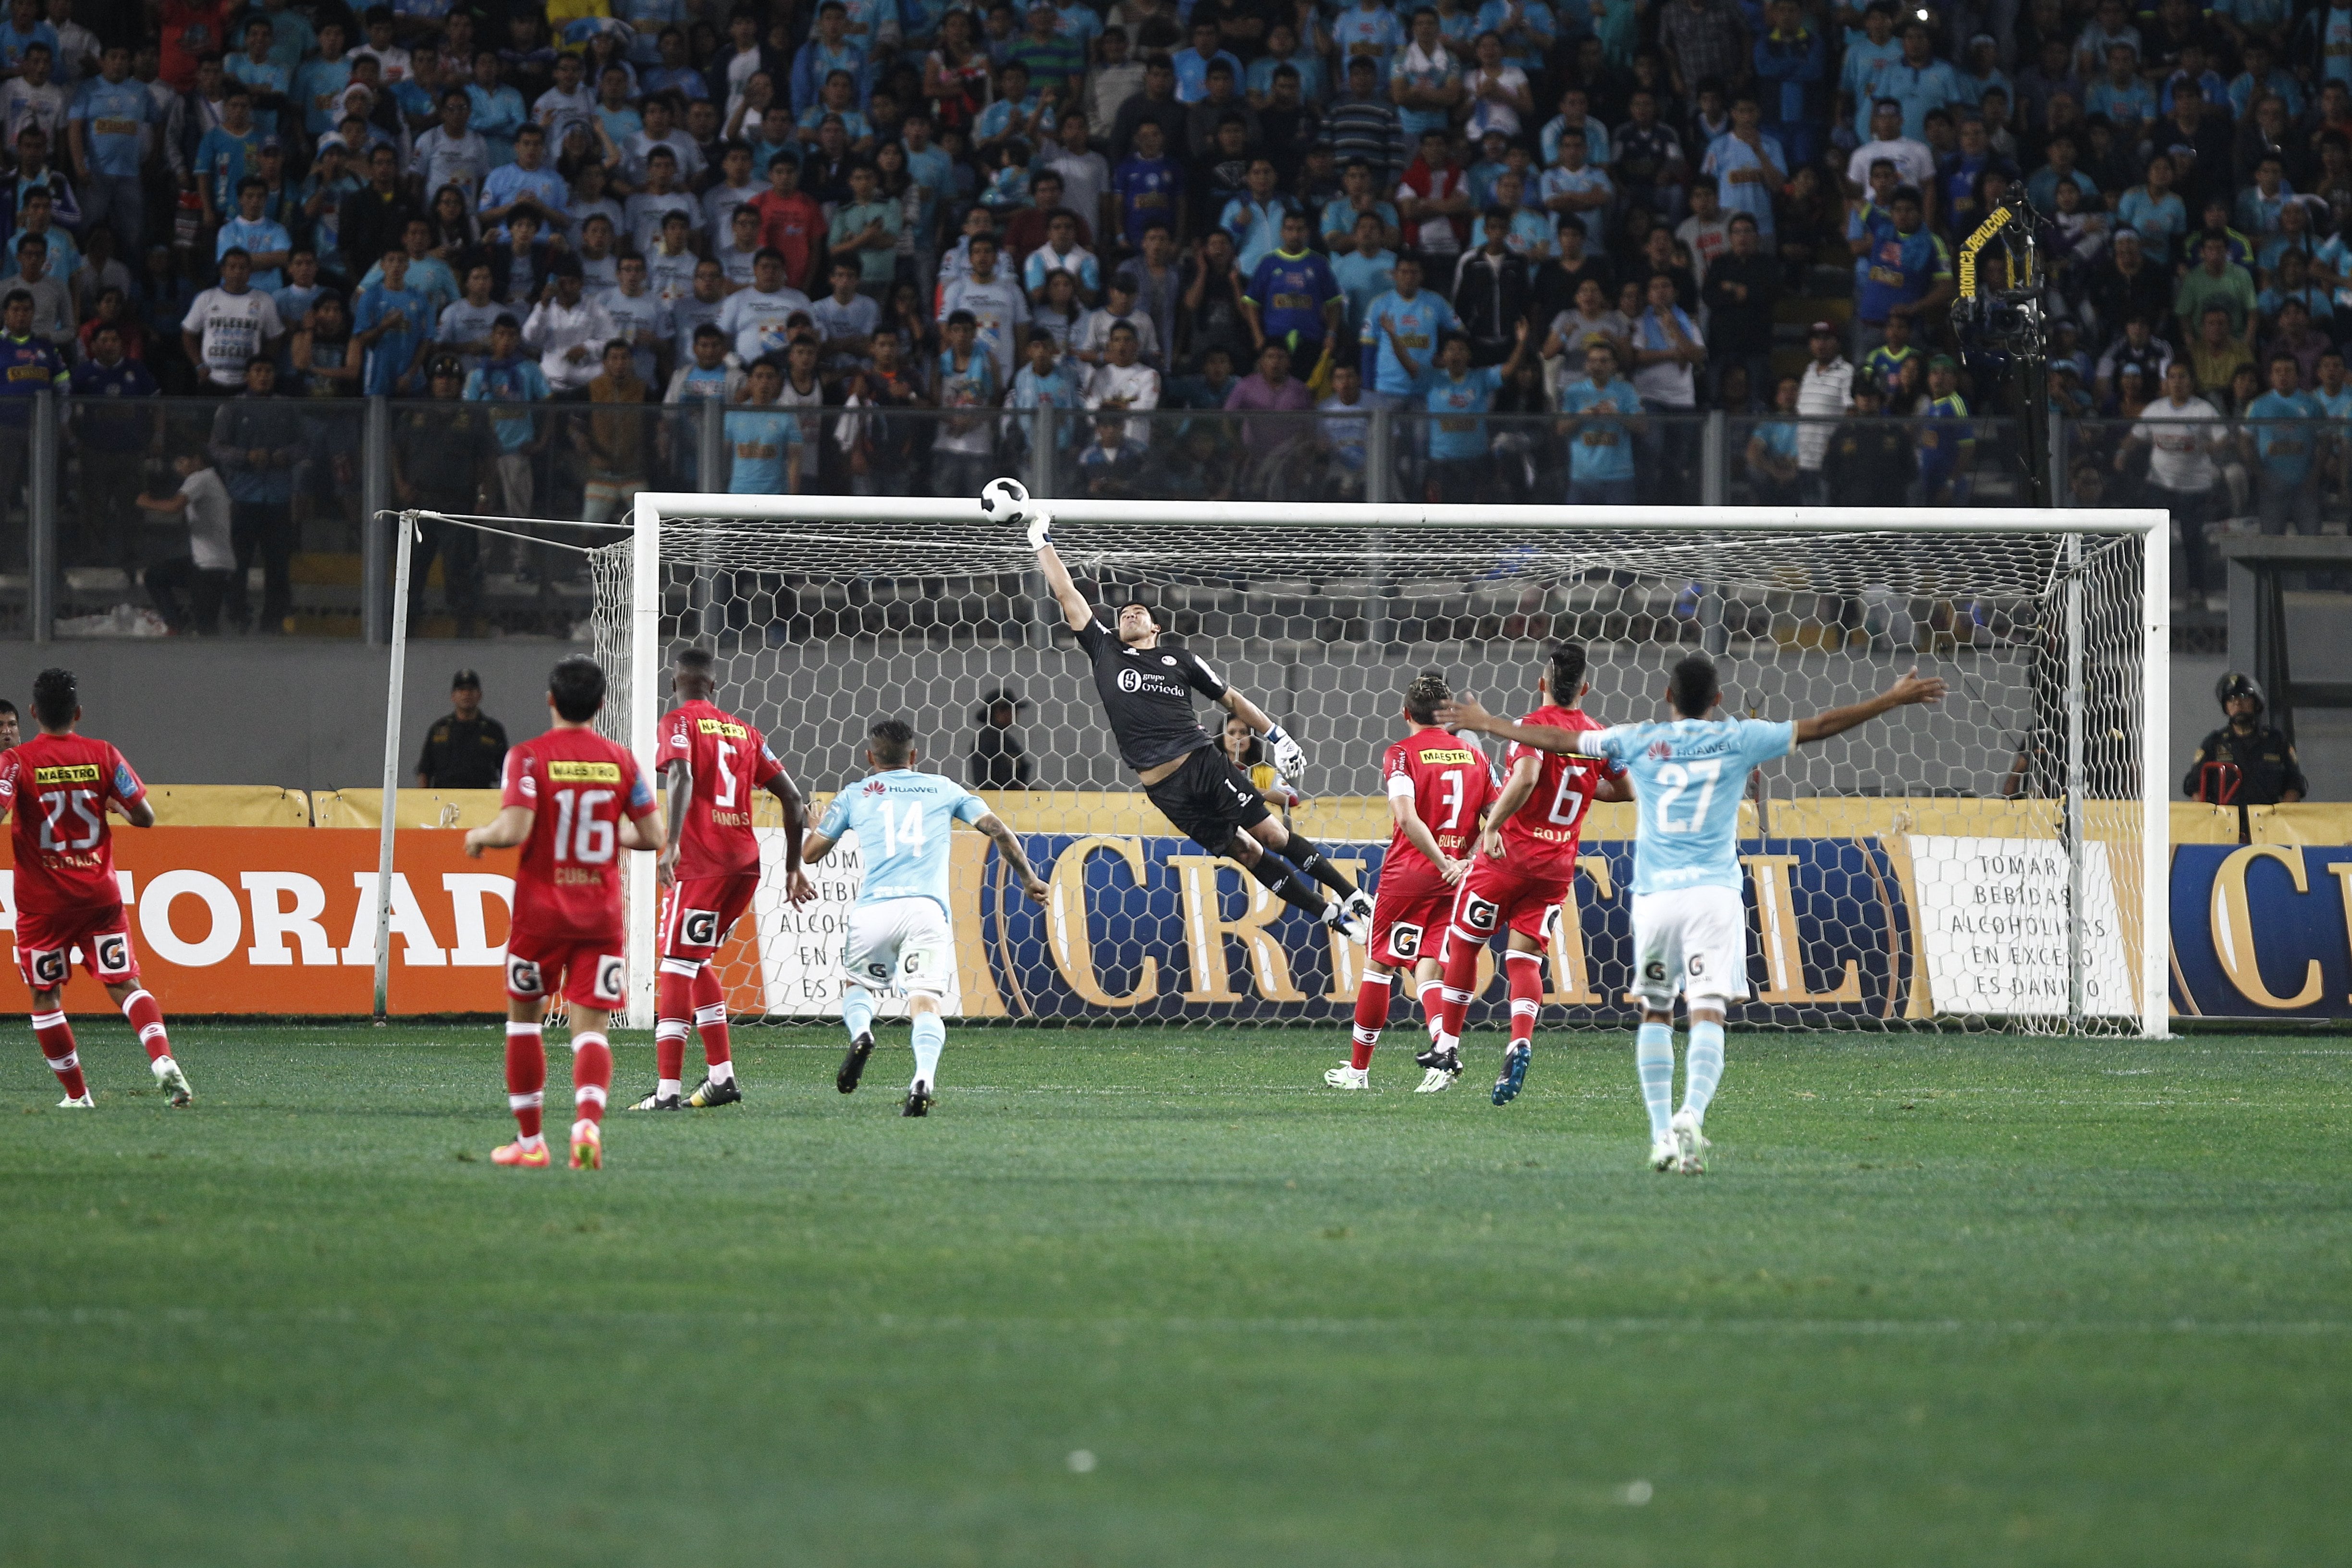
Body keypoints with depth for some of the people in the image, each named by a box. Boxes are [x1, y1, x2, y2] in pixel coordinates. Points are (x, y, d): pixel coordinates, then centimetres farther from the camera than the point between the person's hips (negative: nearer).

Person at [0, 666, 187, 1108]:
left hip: (42, 902, -2)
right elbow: (145, 816, -2)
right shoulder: (104, 756, -1)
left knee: (45, 1000, 11)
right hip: (100, 896, 2)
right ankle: (163, 1060, -23)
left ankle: (76, 1094, 11)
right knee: (125, 985, 0)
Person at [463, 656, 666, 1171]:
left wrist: (480, 836, 2)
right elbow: (654, 837, 2)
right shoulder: (621, 761, 2)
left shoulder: (529, 757, -8)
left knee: (523, 1015, 16)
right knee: (590, 1027, -1)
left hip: (541, 910, -2)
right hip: (602, 913, 2)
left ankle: (529, 1141, 18)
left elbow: (514, 830, -19)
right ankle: (589, 1120, -28)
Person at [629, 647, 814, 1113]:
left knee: (677, 968, -6)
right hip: (746, 862, 7)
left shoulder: (679, 724, 1)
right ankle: (722, 1077, 19)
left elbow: (682, 777, -19)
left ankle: (668, 1090, -13)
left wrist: (672, 844, -29)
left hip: (700, 861, -7)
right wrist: (793, 866, 25)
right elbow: (792, 799, 18)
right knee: (696, 962, 21)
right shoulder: (742, 730, 19)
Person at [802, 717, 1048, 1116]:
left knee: (857, 985, 23)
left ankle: (860, 1033, -10)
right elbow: (998, 831, 14)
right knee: (925, 1001, -9)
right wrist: (1028, 879, 26)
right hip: (927, 910, 0)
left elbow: (810, 853, 18)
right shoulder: (944, 789, 19)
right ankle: (924, 1079, -36)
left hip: (873, 909, 0)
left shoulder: (855, 795, 17)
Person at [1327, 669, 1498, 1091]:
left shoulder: (1402, 754, -5)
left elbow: (1407, 818, -19)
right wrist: (1468, 863, 2)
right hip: (1453, 878, 4)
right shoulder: (1473, 757, 10)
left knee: (1379, 964, 10)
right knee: (1427, 969, 3)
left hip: (1407, 874, -4)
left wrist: (1443, 863, -17)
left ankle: (1359, 1068, 18)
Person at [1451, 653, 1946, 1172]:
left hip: (1654, 895, 2)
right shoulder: (1738, 739, 4)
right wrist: (1894, 699, 17)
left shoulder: (1637, 740, 8)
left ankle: (1662, 1134, 9)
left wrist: (1486, 724, 30)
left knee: (1655, 1013, 15)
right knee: (1708, 1014, -9)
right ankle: (1691, 1115, -31)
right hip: (1714, 893, -2)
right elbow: (1819, 727, 8)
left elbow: (1556, 740, 17)